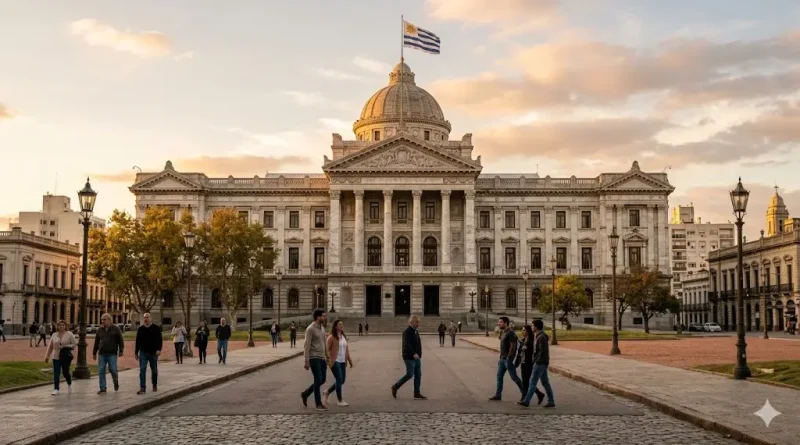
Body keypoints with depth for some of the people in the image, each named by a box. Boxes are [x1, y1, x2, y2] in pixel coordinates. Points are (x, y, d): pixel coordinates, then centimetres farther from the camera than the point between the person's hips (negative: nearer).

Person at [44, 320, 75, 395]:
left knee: (65, 372, 3)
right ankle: (56, 389, -5)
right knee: (56, 373, -5)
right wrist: (47, 356, 7)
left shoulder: (69, 334, 0)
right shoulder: (54, 335, 9)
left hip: (66, 357, -3)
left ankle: (69, 384, 32)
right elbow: (50, 346, 11)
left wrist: (66, 346, -18)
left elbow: (74, 344, -3)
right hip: (56, 357, 3)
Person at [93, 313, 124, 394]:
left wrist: (121, 351, -6)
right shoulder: (100, 330, 11)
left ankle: (116, 382, 24)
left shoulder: (116, 329, 1)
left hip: (112, 354, -4)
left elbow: (120, 340, 0)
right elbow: (96, 342, 16)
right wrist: (94, 353, 16)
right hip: (102, 354, 4)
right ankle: (102, 388, 7)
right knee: (101, 371, 0)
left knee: (112, 369, -6)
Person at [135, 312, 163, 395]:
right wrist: (136, 352, 11)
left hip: (153, 353, -2)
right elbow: (138, 342, 12)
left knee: (154, 370, 10)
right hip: (143, 353, 2)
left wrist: (159, 349, -19)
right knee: (142, 370, -8)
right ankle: (142, 388, -10)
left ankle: (155, 385, 26)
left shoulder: (156, 328, -2)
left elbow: (160, 340, -5)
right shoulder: (140, 329, 7)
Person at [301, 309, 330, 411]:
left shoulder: (322, 328, 13)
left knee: (322, 380, 10)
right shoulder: (310, 329, -13)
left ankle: (305, 394, 27)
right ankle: (319, 404, 3)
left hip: (322, 358, 8)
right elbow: (307, 346, -15)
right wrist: (307, 361, -18)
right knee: (318, 380, -6)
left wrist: (327, 357, 19)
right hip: (314, 358, -8)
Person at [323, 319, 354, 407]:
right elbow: (328, 350, -11)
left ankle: (327, 393, 27)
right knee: (339, 379, -9)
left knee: (342, 380, 9)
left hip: (342, 361, 8)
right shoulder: (332, 337, -9)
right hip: (335, 362, -8)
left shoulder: (344, 337, 13)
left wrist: (349, 360, 16)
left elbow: (346, 349, 17)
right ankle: (340, 400, 0)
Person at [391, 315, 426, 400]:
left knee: (418, 375, 6)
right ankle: (395, 387, 8)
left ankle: (417, 393, 11)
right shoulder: (407, 332, -15)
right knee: (409, 374, -9)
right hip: (409, 357, -9)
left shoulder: (416, 331, 14)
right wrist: (414, 353, -36)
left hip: (416, 357, 9)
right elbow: (407, 344, -26)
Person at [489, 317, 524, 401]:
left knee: (514, 377, -3)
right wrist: (501, 357, 14)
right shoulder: (503, 332, 13)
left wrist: (509, 358, -22)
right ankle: (498, 395, 11)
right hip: (502, 358, 9)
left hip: (508, 359, -9)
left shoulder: (510, 333, -15)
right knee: (499, 376, 7)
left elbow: (513, 346, -20)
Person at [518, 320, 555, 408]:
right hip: (542, 363, 10)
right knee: (545, 382, 10)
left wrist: (536, 361, -16)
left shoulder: (541, 337, -17)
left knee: (532, 382, -7)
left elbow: (542, 351, -21)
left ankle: (526, 401, -5)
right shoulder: (539, 336, 14)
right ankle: (551, 402, 11)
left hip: (540, 363, -10)